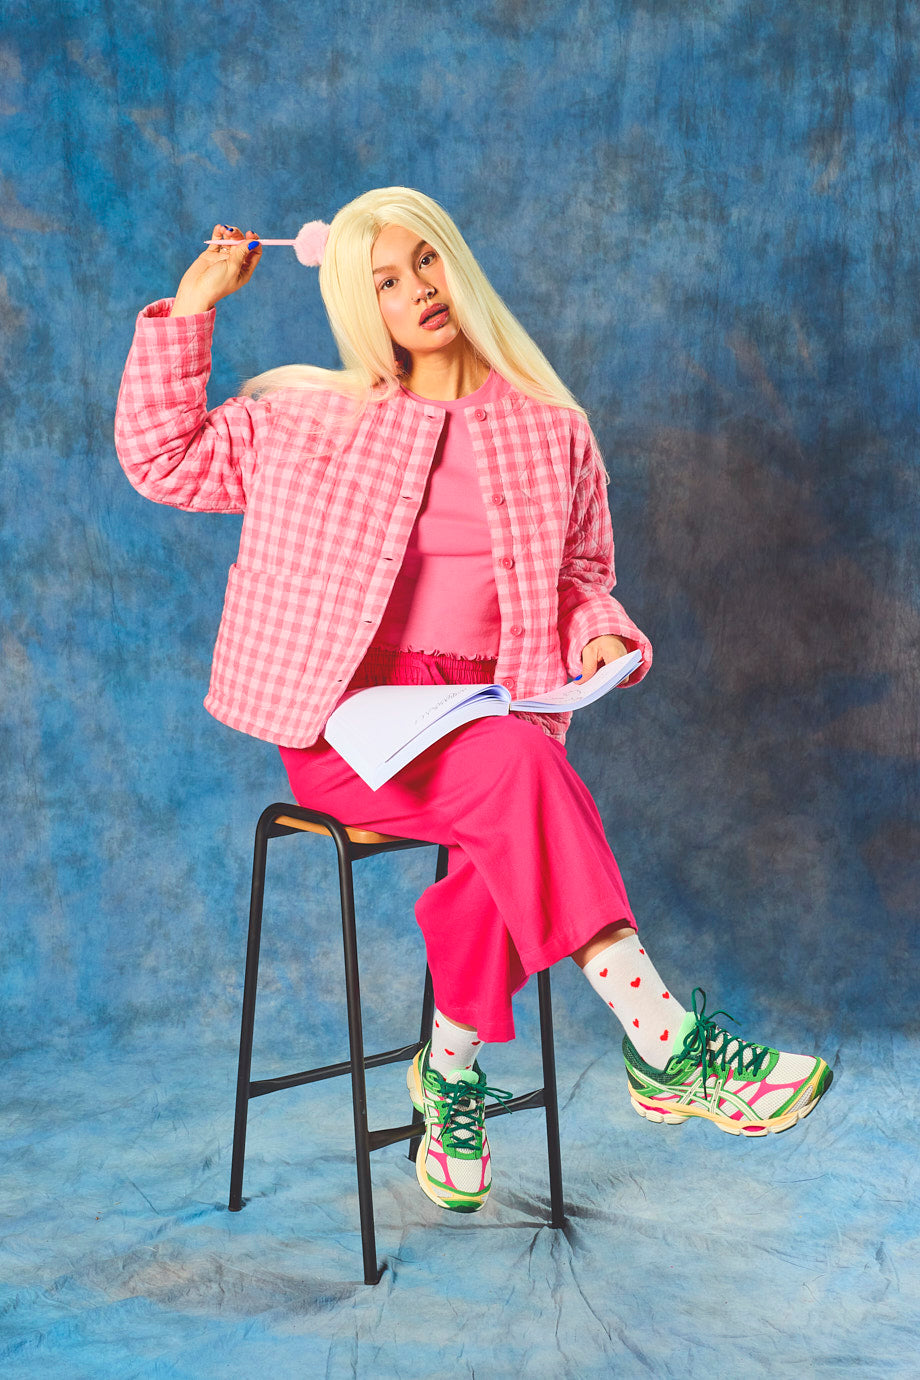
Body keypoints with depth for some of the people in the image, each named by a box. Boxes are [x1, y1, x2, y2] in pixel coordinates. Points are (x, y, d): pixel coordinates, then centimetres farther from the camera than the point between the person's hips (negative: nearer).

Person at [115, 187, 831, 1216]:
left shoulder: (552, 433, 13)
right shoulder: (307, 420, 10)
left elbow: (581, 575, 20)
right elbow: (162, 457, 9)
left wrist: (603, 638, -2)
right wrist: (191, 309, 6)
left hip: (485, 709, 2)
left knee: (507, 839, -33)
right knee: (518, 768, -33)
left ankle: (450, 1070, -10)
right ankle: (663, 1043, -32)